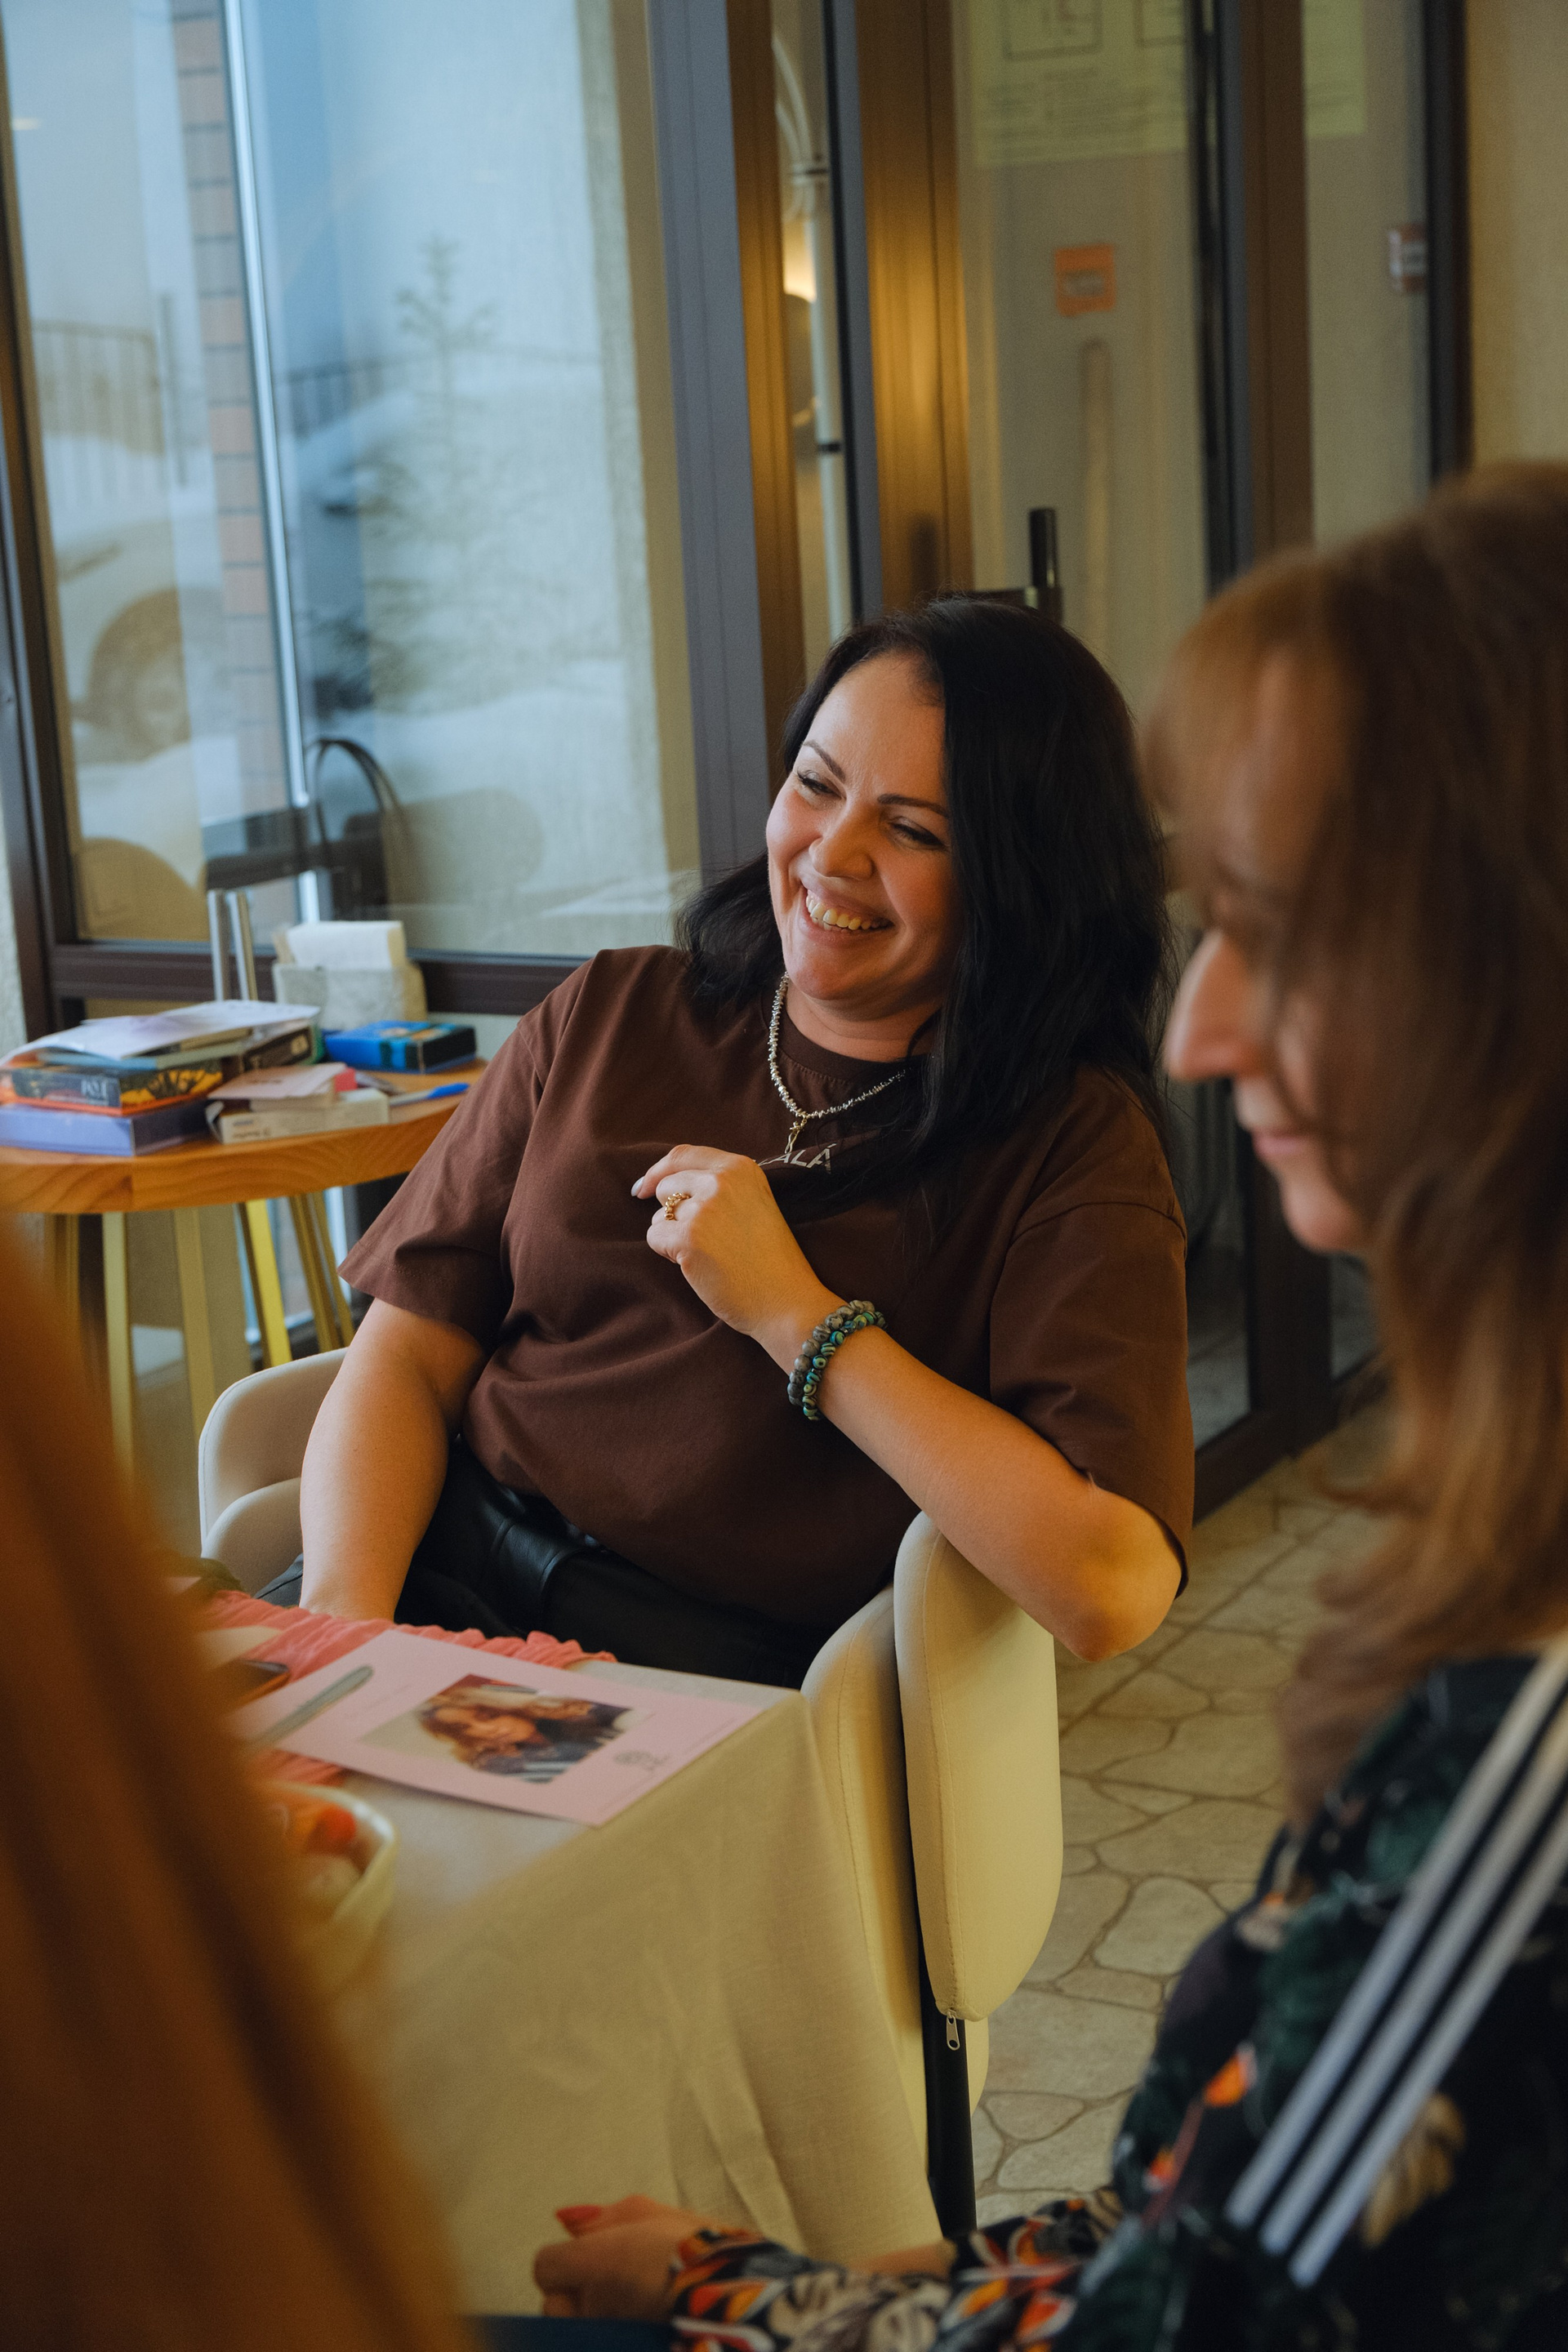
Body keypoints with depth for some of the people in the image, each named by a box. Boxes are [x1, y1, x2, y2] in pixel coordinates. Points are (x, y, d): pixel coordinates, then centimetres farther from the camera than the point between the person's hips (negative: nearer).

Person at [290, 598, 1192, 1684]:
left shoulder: (1074, 1142, -3)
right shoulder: (614, 1014, 11)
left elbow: (1114, 1591, -17)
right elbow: (408, 1357, 8)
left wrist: (793, 1312, -12)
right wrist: (342, 1607, -12)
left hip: (733, 1667, -3)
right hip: (448, 1567, 4)